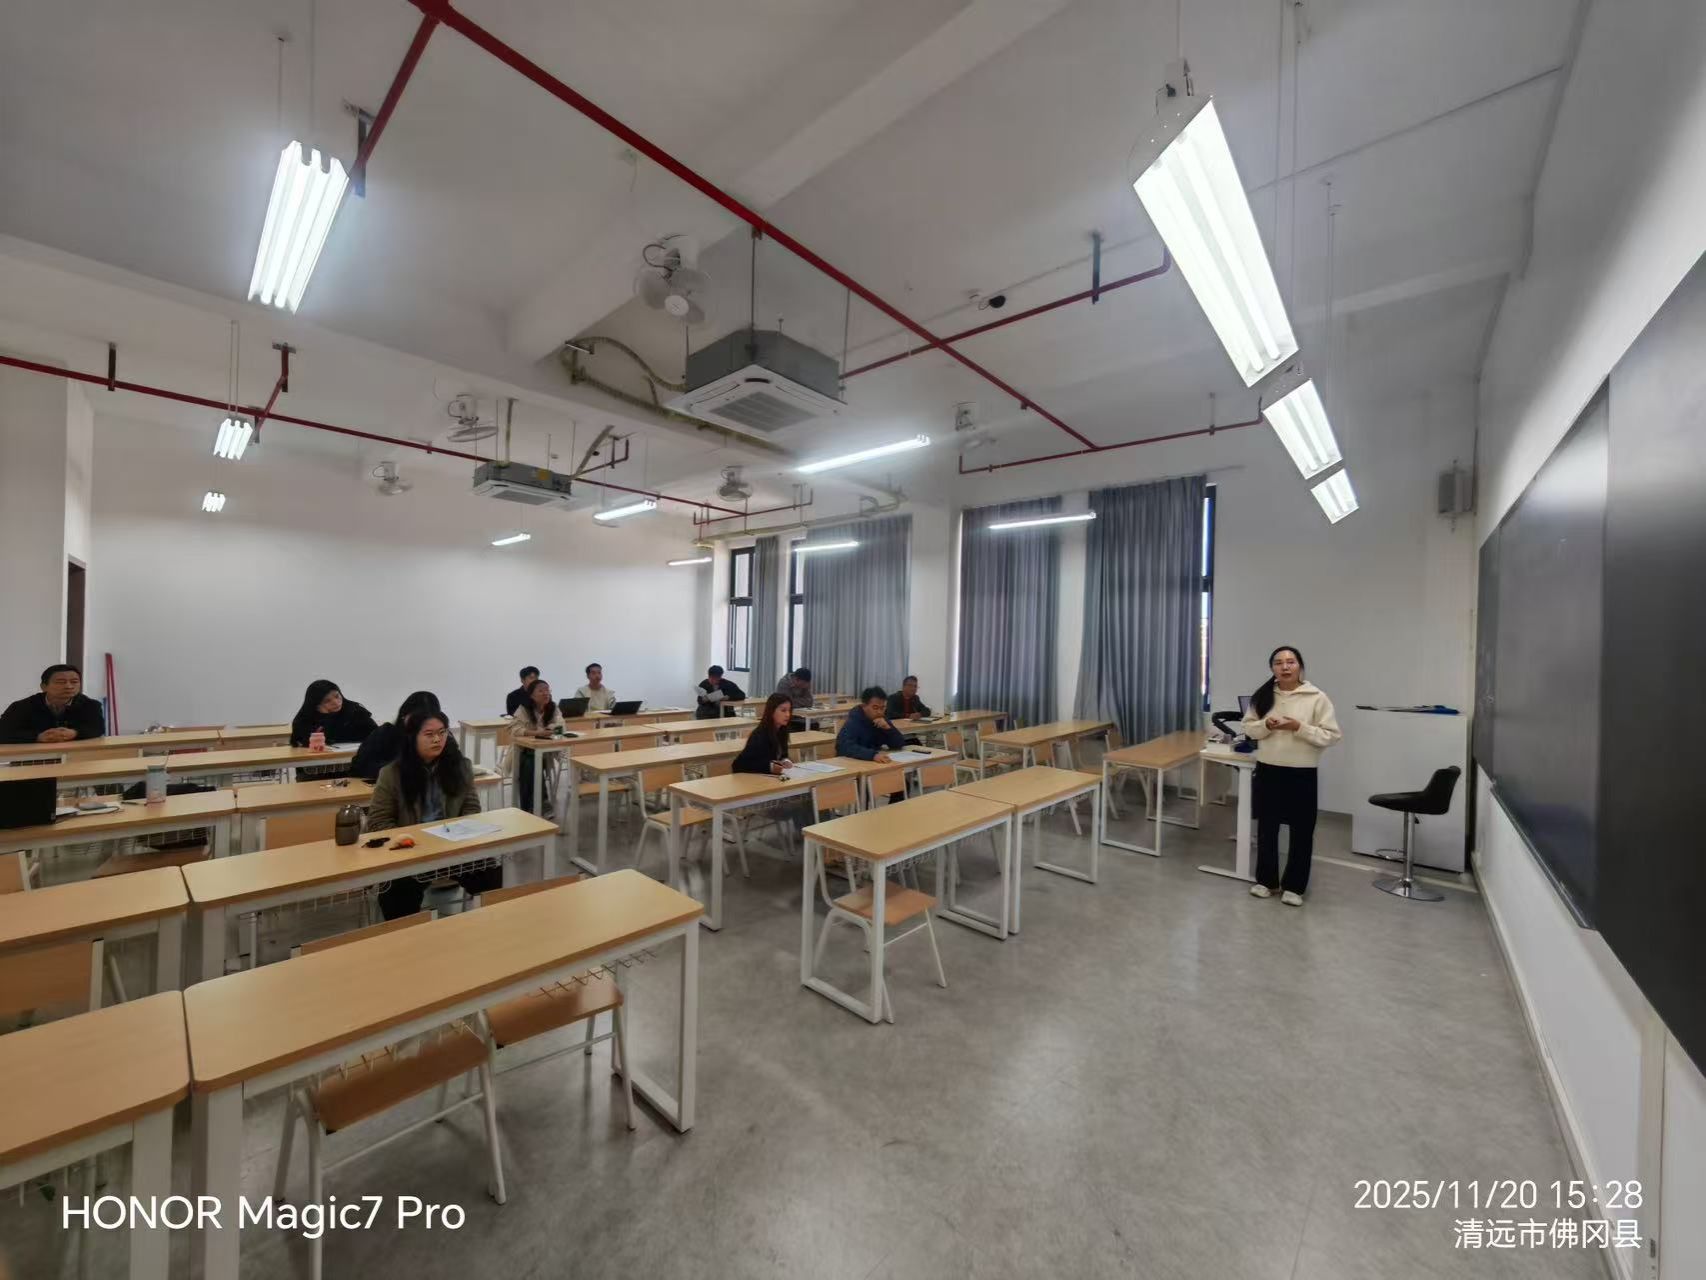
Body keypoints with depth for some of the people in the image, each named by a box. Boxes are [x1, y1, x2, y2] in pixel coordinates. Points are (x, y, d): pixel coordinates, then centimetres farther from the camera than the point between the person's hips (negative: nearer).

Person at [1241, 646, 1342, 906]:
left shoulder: (1317, 698, -8)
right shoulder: (1262, 696, 2)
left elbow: (1331, 736, -9)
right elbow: (1247, 726, 8)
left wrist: (1300, 728, -21)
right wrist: (1266, 725, -12)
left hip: (1302, 774, -3)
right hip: (1267, 770, 3)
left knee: (1302, 831, 8)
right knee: (1266, 828, 13)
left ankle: (1294, 886, 23)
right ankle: (1266, 880, 27)